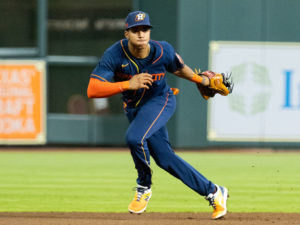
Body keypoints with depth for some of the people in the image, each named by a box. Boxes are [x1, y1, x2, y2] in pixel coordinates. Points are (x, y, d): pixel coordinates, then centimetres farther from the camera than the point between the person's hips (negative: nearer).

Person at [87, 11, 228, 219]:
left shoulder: (163, 51, -21)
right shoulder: (114, 55, -24)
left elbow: (179, 68, 3)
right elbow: (93, 90, -32)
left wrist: (201, 80, 17)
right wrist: (129, 85, -40)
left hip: (161, 101, -3)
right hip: (134, 108, 3)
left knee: (134, 137, -30)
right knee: (165, 159, 5)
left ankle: (144, 188, -5)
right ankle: (213, 192, 19)